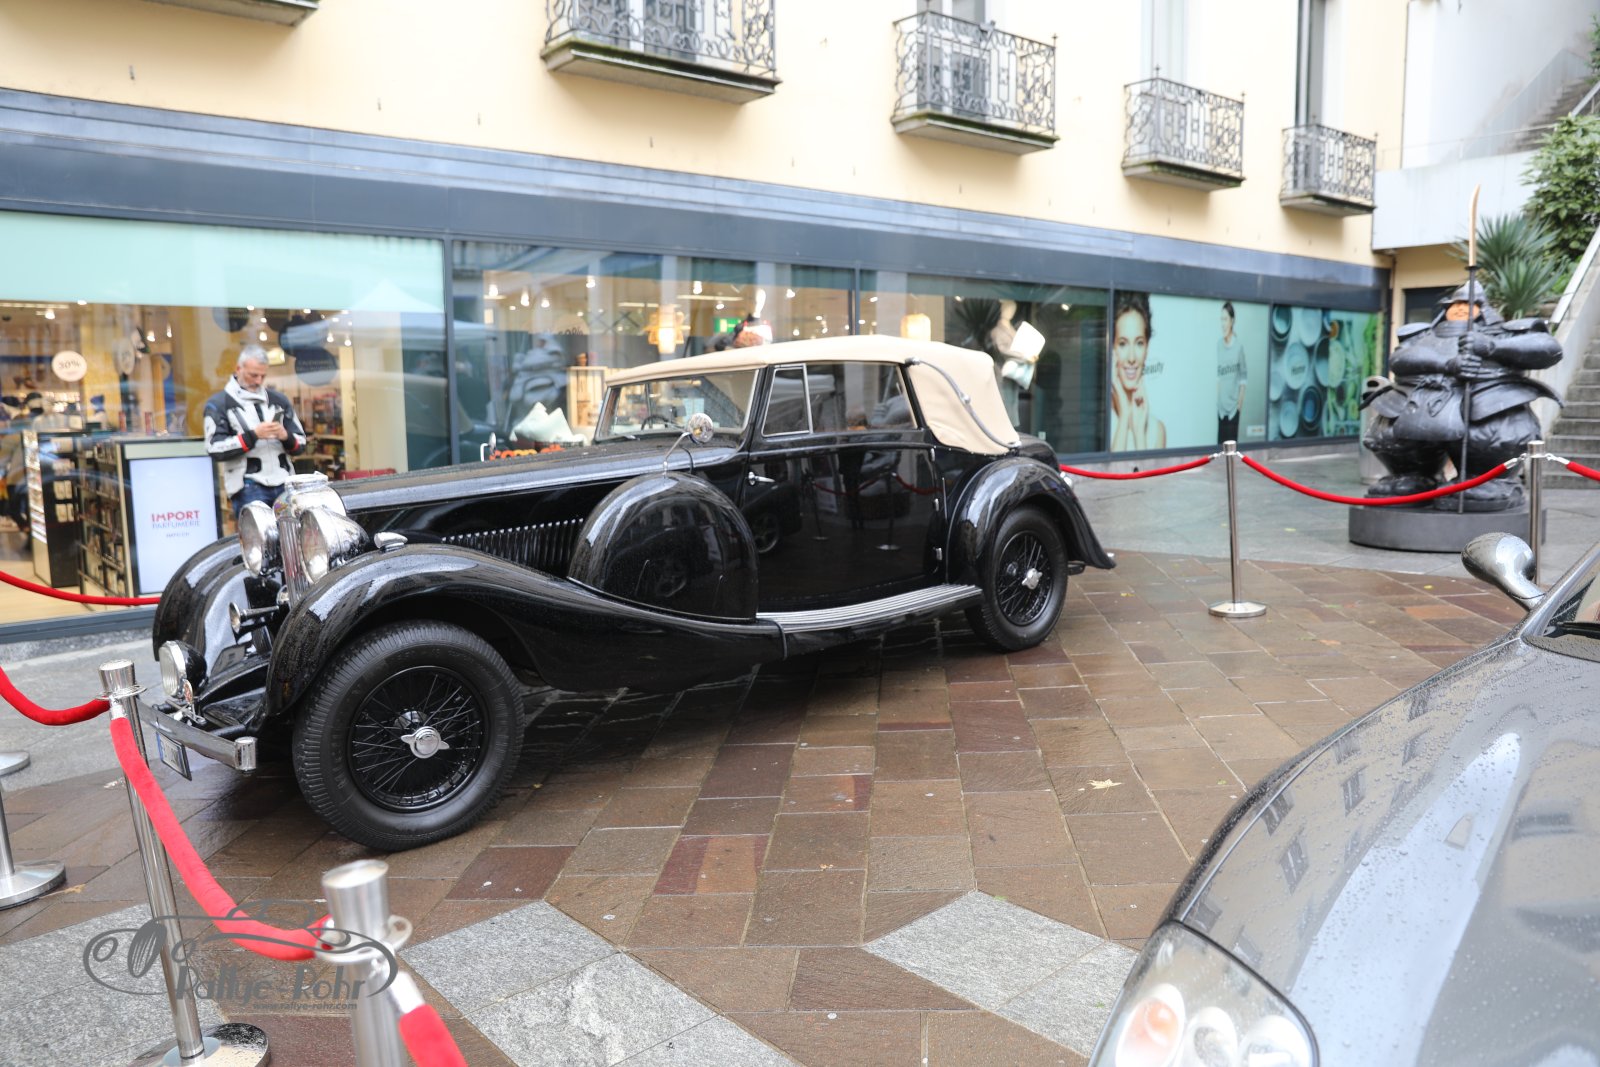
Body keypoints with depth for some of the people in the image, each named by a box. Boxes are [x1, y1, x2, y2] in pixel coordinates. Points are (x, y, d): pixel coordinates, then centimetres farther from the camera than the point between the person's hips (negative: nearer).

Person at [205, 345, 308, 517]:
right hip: (248, 488, -4)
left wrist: (286, 436, -4)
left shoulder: (278, 400, 17)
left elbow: (300, 442, 18)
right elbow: (215, 449, -5)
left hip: (284, 484, 4)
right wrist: (253, 435, -13)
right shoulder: (218, 404, 6)